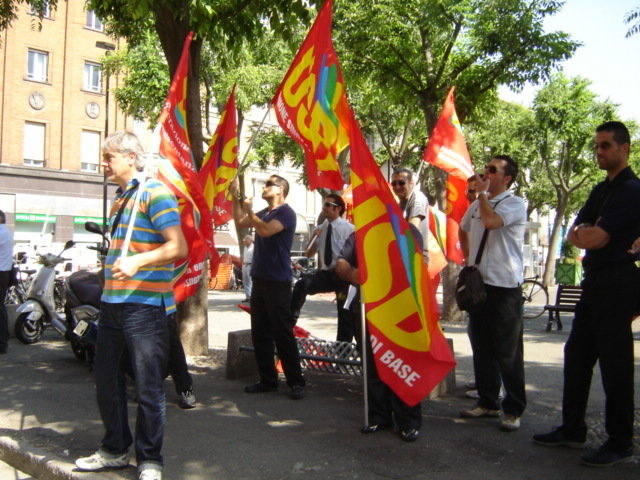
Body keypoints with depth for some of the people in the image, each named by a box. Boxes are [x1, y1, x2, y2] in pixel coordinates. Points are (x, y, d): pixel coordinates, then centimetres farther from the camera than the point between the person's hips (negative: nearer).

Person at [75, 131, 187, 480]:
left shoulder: (154, 193, -9)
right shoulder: (120, 199, 18)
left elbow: (178, 246, -20)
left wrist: (137, 262, -32)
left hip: (145, 305, -9)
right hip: (112, 303, 9)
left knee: (148, 388, -1)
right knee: (107, 381, 15)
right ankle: (115, 451, 30)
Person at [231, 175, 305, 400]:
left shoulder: (286, 212, -9)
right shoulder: (263, 213, 15)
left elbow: (265, 230, -23)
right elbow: (240, 223, 21)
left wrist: (249, 210, -11)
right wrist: (236, 198, 13)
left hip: (277, 282, -8)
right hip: (259, 279, 8)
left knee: (282, 333, -6)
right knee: (260, 333, 9)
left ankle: (296, 382, 2)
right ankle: (267, 379, 17)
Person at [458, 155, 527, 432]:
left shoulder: (515, 204, -7)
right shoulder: (477, 205, 13)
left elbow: (490, 221, -26)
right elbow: (463, 230, 31)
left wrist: (483, 192, -11)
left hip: (505, 287, -7)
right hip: (478, 283, 7)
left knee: (508, 352, -2)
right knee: (481, 348, 13)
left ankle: (514, 409, 10)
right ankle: (487, 402, 25)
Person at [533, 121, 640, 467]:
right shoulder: (601, 190, 17)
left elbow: (596, 238, -19)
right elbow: (575, 235, 10)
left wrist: (586, 232, 2)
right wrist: (589, 232, -10)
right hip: (595, 280, 10)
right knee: (577, 355, 13)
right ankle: (572, 429, 24)